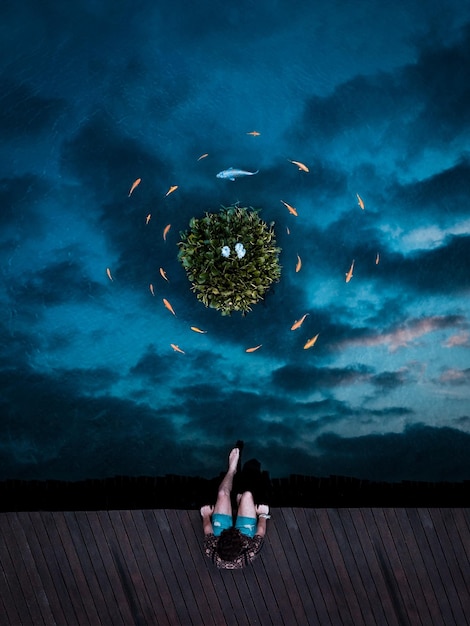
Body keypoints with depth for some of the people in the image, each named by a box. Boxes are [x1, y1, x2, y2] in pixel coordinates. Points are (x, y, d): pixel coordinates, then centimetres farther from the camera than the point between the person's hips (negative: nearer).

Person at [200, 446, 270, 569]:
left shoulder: (212, 553, -42)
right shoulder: (248, 556, -43)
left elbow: (207, 530, -21)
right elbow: (261, 531, -23)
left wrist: (206, 515, 0)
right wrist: (263, 514, -4)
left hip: (221, 535, 1)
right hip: (245, 535, 0)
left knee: (223, 494, -1)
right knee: (247, 495, -2)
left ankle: (232, 469, 33)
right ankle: (239, 499, 38)